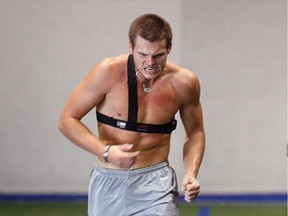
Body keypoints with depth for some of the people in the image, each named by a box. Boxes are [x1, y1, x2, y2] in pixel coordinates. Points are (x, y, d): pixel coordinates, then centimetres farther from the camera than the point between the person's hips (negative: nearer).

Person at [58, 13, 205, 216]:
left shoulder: (184, 83, -7)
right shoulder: (109, 72, -14)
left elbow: (195, 133, 11)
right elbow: (67, 120, -8)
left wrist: (191, 174, -6)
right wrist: (106, 151, -22)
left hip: (155, 183, -1)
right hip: (108, 183, 1)